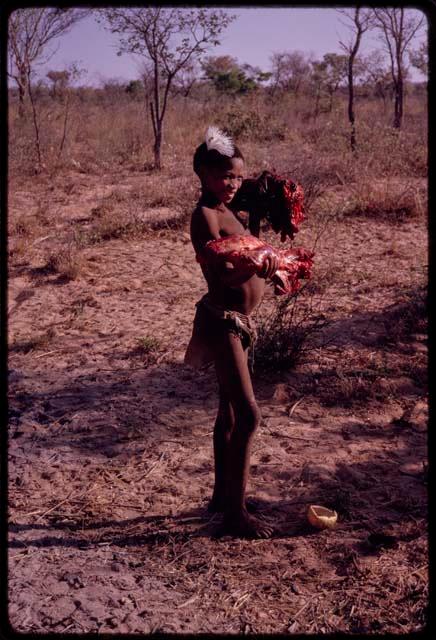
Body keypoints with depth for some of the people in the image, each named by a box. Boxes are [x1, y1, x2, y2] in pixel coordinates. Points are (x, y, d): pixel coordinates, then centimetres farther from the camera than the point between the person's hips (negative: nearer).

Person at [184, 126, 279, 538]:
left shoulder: (229, 212, 11)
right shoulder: (205, 215, -16)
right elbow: (218, 275, -25)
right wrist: (255, 269, -42)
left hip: (237, 322, 9)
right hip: (221, 322, -9)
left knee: (229, 413, 16)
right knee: (248, 416, -8)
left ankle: (222, 496, 31)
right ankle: (236, 514, 5)